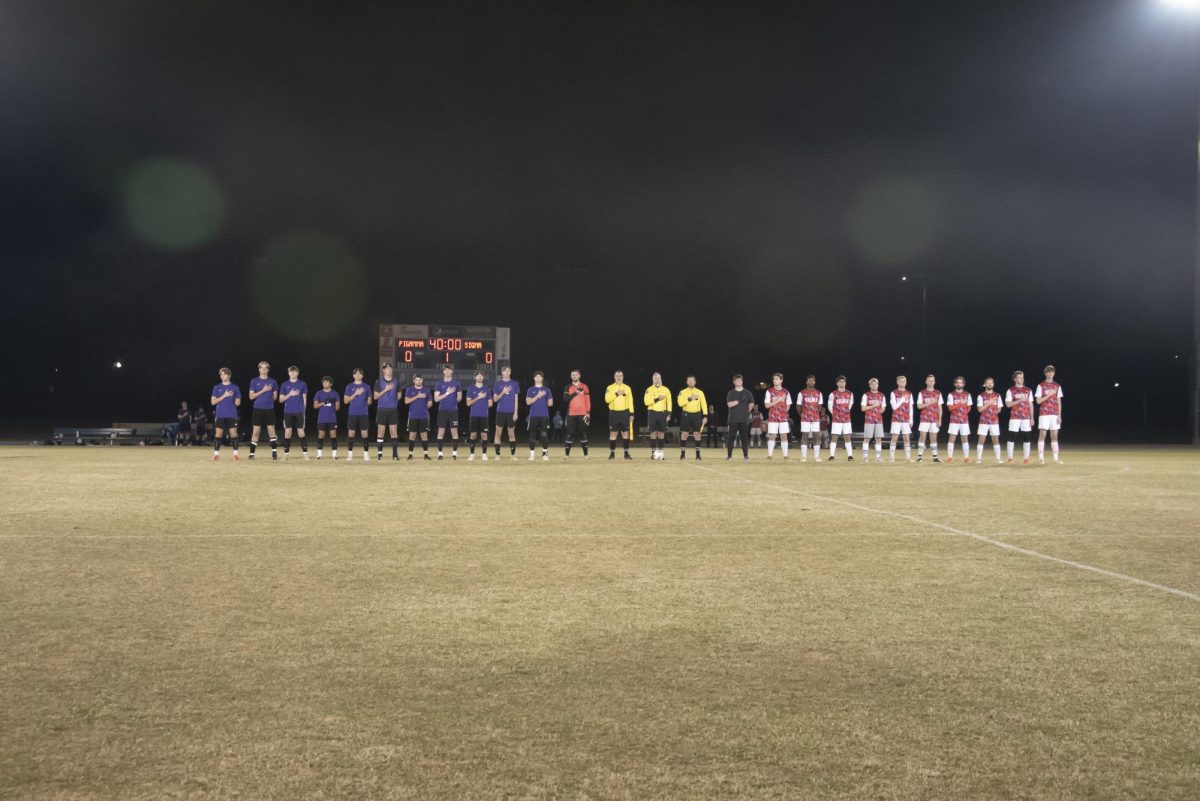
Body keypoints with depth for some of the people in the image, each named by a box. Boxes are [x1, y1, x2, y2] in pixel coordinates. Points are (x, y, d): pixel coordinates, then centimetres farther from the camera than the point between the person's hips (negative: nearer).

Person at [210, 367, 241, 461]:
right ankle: (216, 454, 5)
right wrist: (224, 396, -9)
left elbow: (238, 402, 10)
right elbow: (213, 402, -1)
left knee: (233, 434, -3)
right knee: (218, 434, 0)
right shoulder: (217, 388, 7)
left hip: (232, 415, 0)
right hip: (220, 415, 1)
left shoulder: (235, 388, 6)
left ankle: (235, 454, 1)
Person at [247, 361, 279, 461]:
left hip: (269, 409, 1)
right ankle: (252, 454, 3)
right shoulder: (254, 381, 3)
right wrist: (263, 390, -11)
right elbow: (251, 396, -4)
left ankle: (274, 452, 3)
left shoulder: (272, 381, 7)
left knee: (271, 430, -2)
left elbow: (275, 396, 14)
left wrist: (268, 400, 2)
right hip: (258, 409, -1)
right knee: (255, 432, -1)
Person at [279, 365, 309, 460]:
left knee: (301, 432, -2)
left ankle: (305, 453, 0)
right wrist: (290, 394, -10)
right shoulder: (285, 385, 7)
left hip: (299, 412, -1)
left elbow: (304, 398, 9)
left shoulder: (302, 384, 6)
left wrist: (304, 411, 6)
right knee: (287, 433, 1)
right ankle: (286, 453, 6)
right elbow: (281, 400, 5)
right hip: (288, 412, 1)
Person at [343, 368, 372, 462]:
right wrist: (355, 394, -9)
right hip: (352, 413, 0)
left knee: (365, 434, -2)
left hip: (363, 413, 0)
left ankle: (366, 454, 5)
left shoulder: (366, 386, 9)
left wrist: (367, 402, -4)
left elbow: (369, 401, 15)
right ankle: (350, 454, 6)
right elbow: (345, 401, 0)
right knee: (350, 434, -1)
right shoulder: (349, 386, 6)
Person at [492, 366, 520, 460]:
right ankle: (497, 454, 1)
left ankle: (513, 454, 11)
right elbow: (495, 399, 2)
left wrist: (516, 413, -2)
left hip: (511, 412, 0)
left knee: (511, 434, 5)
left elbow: (516, 400, 5)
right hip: (501, 412, 0)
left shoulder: (514, 384, 6)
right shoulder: (497, 384, 4)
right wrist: (503, 392, -14)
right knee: (498, 433, -2)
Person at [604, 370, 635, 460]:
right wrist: (616, 394, -20)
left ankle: (626, 453, 8)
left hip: (624, 413, 1)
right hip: (614, 413, -1)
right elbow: (607, 399, -10)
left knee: (625, 433, 3)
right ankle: (612, 453, 5)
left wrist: (631, 413, 2)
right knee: (613, 433, -1)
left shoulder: (627, 388, 9)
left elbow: (630, 401, 7)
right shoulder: (610, 388, 3)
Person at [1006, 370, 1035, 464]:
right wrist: (1020, 400, -16)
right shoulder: (1010, 390, 1)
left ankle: (1026, 458, 4)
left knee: (1026, 438, 1)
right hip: (1014, 417, -3)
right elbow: (1008, 404, -7)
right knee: (1012, 437, -5)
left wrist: (1032, 418, 6)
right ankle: (1010, 458, -2)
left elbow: (1030, 405, 12)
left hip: (1026, 417, 3)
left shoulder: (1028, 390, 11)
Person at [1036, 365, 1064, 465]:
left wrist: (1059, 415, 2)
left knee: (1054, 436, 3)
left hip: (1055, 414, 3)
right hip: (1044, 414, -3)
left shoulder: (1057, 386, 11)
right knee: (1042, 435, -6)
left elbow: (1059, 402, 10)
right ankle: (1041, 458, -4)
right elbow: (1038, 401, -5)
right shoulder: (1041, 386, 2)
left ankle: (1056, 458, 3)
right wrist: (1049, 394, -13)